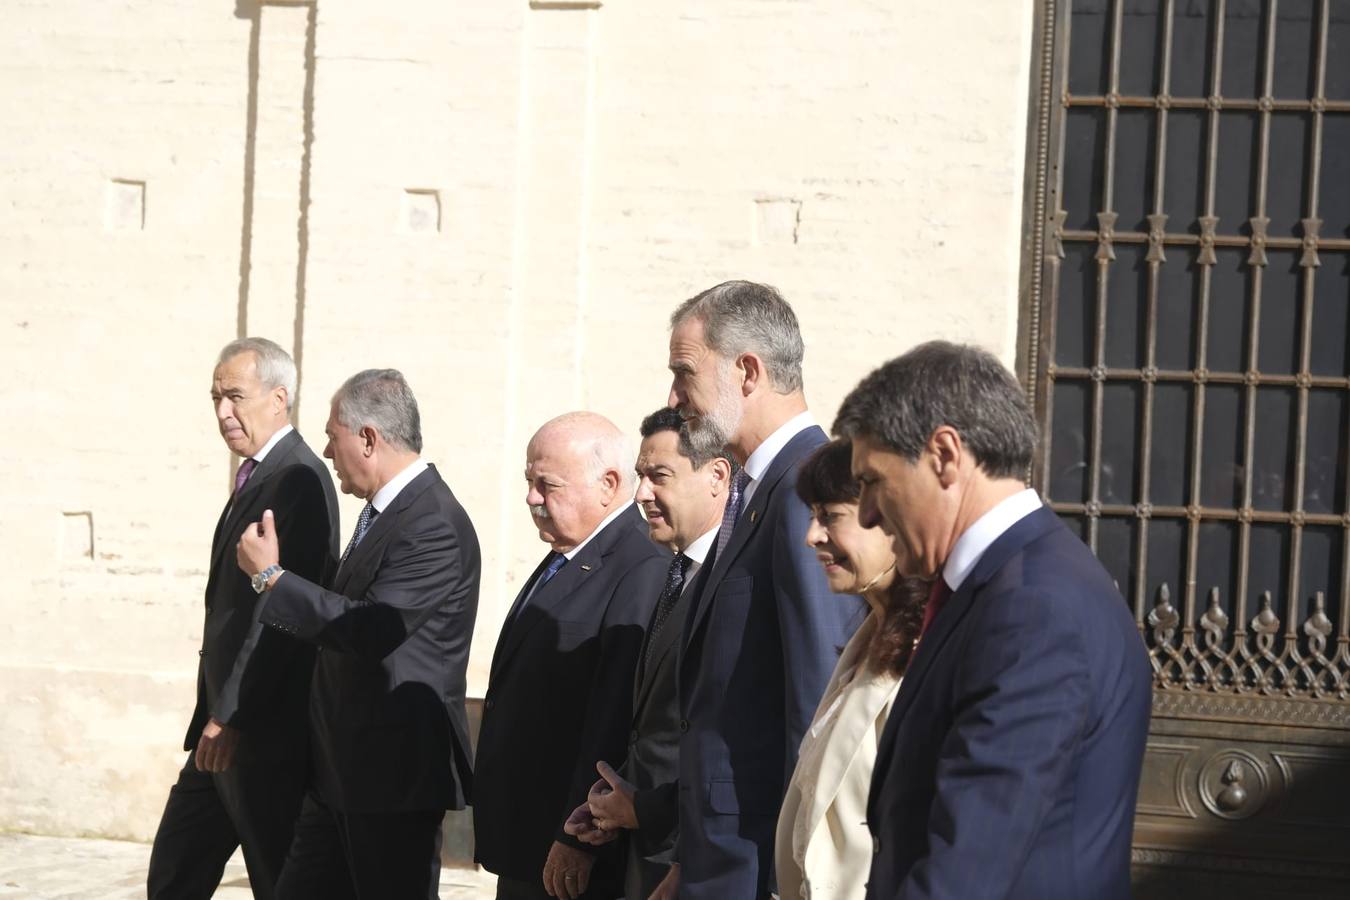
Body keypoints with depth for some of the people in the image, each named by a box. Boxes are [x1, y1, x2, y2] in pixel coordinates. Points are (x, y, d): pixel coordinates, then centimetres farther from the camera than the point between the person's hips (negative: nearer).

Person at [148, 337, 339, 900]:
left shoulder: (299, 480, -15)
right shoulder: (255, 476, 16)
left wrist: (232, 717, -21)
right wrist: (215, 715, 16)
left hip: (265, 733, -10)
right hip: (224, 726, 10)